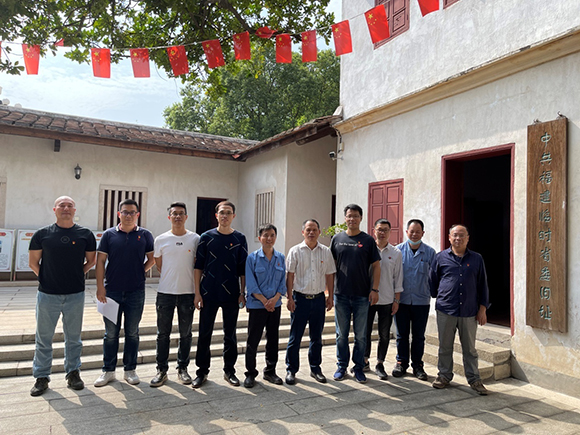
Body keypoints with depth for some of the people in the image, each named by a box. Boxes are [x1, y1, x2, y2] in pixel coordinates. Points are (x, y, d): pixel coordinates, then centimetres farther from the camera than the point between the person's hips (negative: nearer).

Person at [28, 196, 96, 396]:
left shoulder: (85, 234, 1)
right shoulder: (42, 234, 0)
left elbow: (91, 260, 9)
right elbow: (33, 262, 6)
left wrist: (77, 275, 2)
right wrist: (46, 278, 2)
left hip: (76, 294, 0)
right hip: (47, 294, 0)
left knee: (73, 337, 12)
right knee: (43, 337, 9)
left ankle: (73, 373, 26)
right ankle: (41, 376, 23)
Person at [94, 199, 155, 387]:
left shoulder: (145, 235, 2)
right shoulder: (109, 234, 1)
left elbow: (152, 258, 8)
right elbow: (100, 261, 0)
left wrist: (140, 272, -4)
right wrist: (100, 286, -6)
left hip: (136, 292, 0)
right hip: (112, 291, 0)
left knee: (132, 332, 10)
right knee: (111, 333, 9)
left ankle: (130, 370, 23)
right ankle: (108, 371, 22)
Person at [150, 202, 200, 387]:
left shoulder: (195, 239, 1)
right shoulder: (161, 239, 2)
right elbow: (158, 265, 11)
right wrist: (171, 279, 6)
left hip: (188, 292, 0)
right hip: (165, 292, 0)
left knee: (185, 333, 10)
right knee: (163, 334, 6)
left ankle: (182, 369, 23)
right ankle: (161, 370, 19)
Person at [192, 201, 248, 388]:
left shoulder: (240, 239, 3)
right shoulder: (206, 237, 1)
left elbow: (243, 269, 5)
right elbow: (198, 267, 1)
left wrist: (242, 293, 0)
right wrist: (197, 293, -4)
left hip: (231, 295, 1)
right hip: (208, 294, -1)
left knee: (230, 334, 10)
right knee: (204, 334, 6)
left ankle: (229, 370, 24)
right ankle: (202, 371, 21)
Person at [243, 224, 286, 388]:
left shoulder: (280, 258, 5)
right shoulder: (252, 258, -5)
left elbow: (283, 282, 5)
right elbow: (251, 284, -8)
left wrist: (275, 298, -10)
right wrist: (264, 301, -14)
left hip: (275, 305, 4)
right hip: (257, 305, -3)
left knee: (273, 339, 11)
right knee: (253, 340, 2)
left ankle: (270, 371, 26)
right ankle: (250, 373, 16)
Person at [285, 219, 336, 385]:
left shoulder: (326, 252, 5)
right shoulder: (295, 251, -2)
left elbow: (329, 276, 10)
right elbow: (290, 276, -3)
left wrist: (330, 296, 6)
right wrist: (289, 298, -7)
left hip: (318, 298, 3)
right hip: (300, 298, -2)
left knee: (317, 337, 13)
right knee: (295, 337, 3)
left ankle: (315, 368, 26)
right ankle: (291, 370, 16)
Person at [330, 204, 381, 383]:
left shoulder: (368, 240, 1)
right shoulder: (337, 239, 5)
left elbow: (376, 266, 1)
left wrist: (375, 289, -6)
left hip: (362, 295, -1)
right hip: (341, 294, 1)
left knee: (361, 335, 7)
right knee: (341, 334, 10)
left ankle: (358, 367, 21)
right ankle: (342, 366, 24)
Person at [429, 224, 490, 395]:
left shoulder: (476, 259, 7)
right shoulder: (441, 258, 3)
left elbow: (482, 285, 9)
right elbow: (432, 282, 12)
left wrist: (482, 309, 5)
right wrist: (437, 297, 13)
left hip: (469, 312, 1)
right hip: (445, 310, 0)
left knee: (470, 348, 10)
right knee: (445, 346, 9)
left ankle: (474, 379, 23)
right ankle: (444, 376, 24)